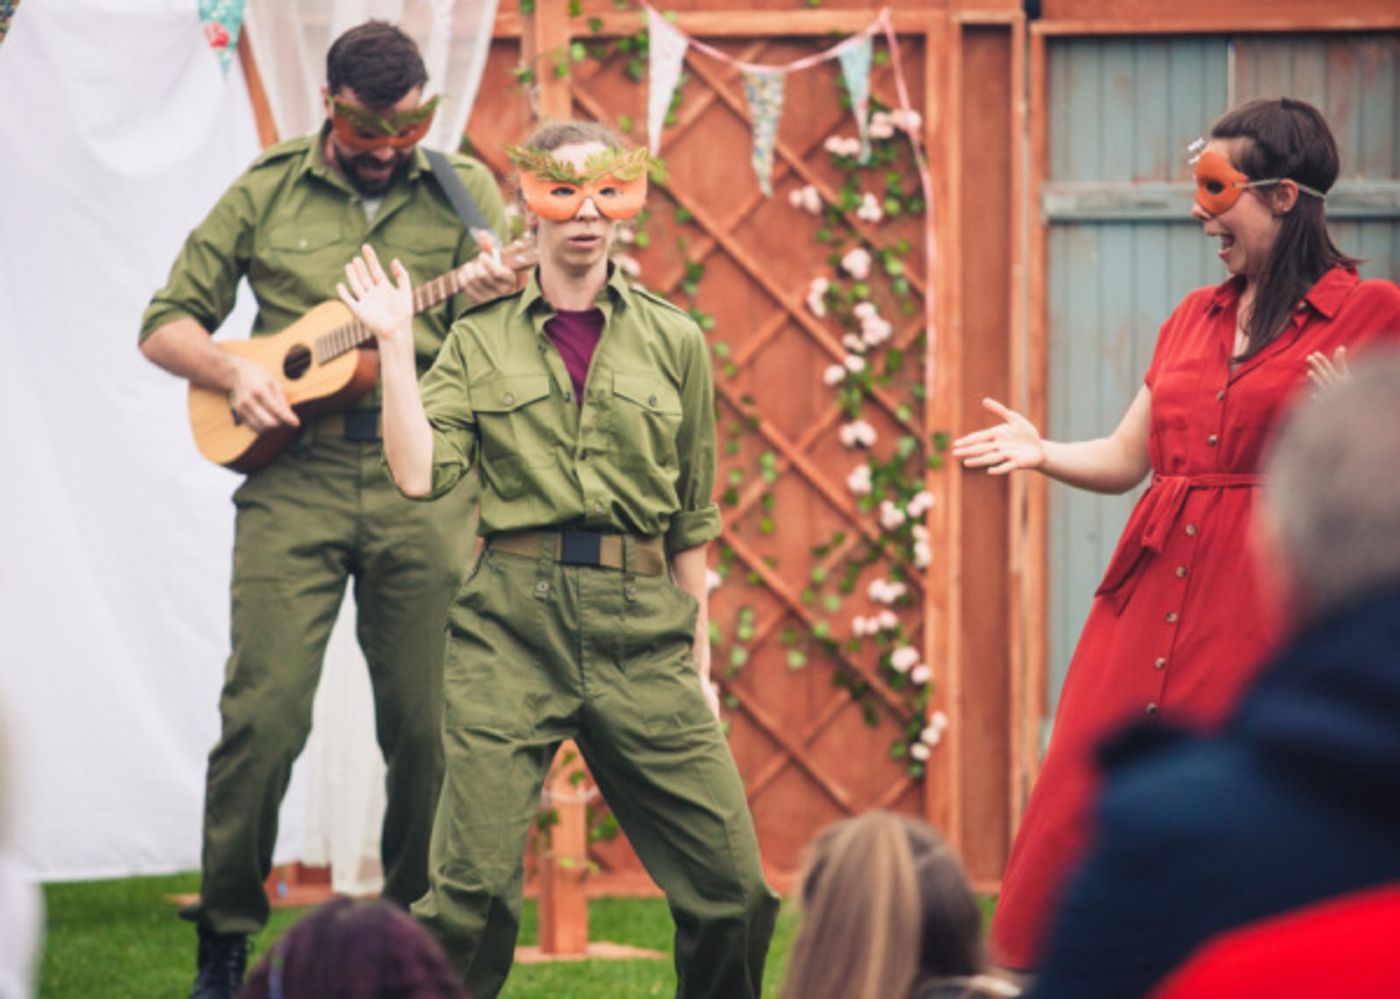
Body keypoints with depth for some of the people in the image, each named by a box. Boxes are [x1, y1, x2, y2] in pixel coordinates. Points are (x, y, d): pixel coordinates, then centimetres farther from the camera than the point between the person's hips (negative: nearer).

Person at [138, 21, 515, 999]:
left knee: (429, 723, 1)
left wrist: (502, 295, -24)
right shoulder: (268, 192, 8)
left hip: (423, 484, 1)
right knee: (263, 713, -8)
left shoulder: (460, 190, 8)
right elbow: (166, 324, 11)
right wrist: (234, 371, -9)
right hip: (295, 480, -1)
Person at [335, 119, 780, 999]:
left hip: (640, 626, 1)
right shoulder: (480, 340, 9)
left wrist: (697, 661, 13)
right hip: (513, 620, -1)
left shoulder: (673, 340, 11)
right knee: (474, 889, -9)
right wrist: (394, 344, -4)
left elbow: (692, 520, 15)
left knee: (733, 886, -2)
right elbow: (420, 473, -5)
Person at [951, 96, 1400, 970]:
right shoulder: (1196, 319, 17)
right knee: (1079, 826, 1)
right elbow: (1126, 459, 18)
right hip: (1152, 605, 6)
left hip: (1262, 620, -6)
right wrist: (1043, 452, 2)